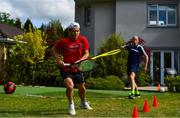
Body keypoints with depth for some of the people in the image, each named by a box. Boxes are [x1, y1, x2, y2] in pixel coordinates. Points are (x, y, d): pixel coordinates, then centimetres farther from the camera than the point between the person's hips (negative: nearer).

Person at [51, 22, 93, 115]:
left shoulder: (83, 40, -5)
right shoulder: (63, 41, -13)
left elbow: (86, 53, -3)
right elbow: (53, 50, 0)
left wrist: (80, 60, -22)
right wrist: (58, 59, -15)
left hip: (77, 69, 4)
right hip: (66, 69, -4)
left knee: (82, 87, 16)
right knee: (70, 86, -25)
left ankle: (83, 103, 48)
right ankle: (71, 105, 4)